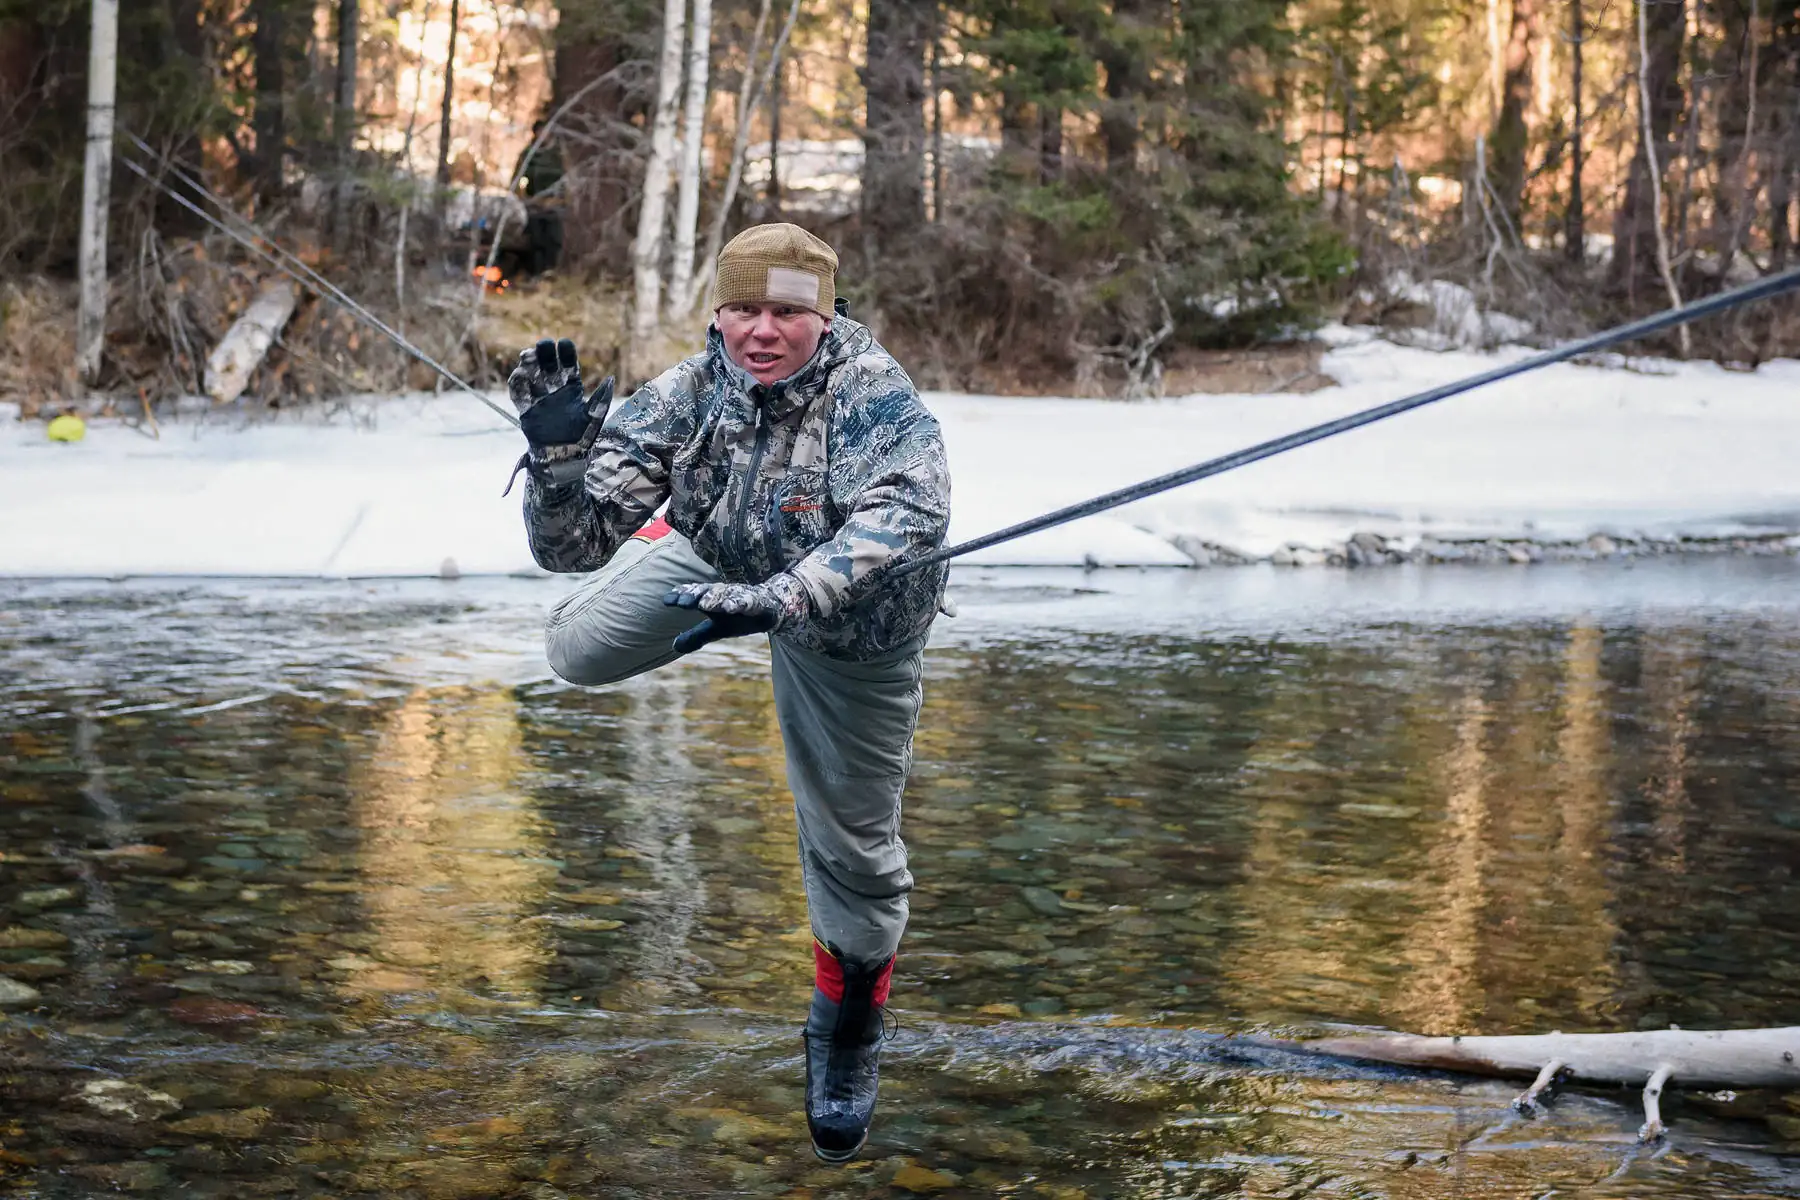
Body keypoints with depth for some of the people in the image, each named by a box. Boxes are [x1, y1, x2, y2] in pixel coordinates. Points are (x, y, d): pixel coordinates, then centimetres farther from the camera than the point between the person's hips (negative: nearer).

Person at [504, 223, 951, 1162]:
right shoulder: (685, 396, -29)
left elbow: (908, 512, -57)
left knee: (854, 847, 5)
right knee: (579, 651, 7)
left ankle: (847, 1034, 33)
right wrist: (559, 454, -49)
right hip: (715, 557, 3)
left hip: (849, 621, -3)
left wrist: (778, 600, -68)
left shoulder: (874, 395, -38)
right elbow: (572, 546, -28)